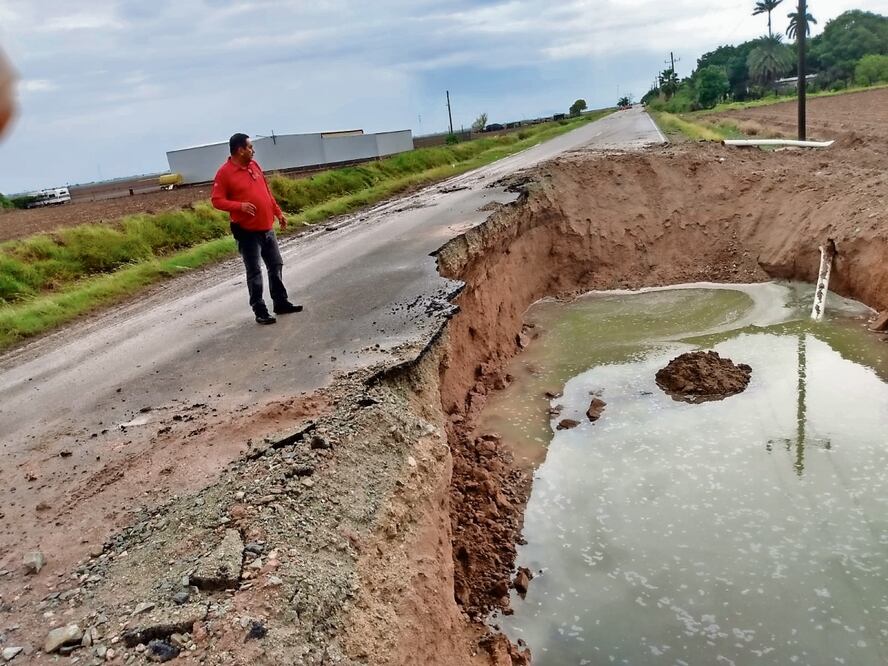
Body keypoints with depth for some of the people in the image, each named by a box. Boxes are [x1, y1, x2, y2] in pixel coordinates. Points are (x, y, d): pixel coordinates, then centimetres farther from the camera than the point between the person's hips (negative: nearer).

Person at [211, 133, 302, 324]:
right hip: (247, 232, -7)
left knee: (276, 266, 14)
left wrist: (278, 212, 18)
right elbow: (217, 200, -13)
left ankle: (281, 303, 26)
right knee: (254, 272, -1)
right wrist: (239, 205, -27)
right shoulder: (224, 172, -11)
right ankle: (260, 312, 6)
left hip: (267, 228, 7)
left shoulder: (253, 165, 10)